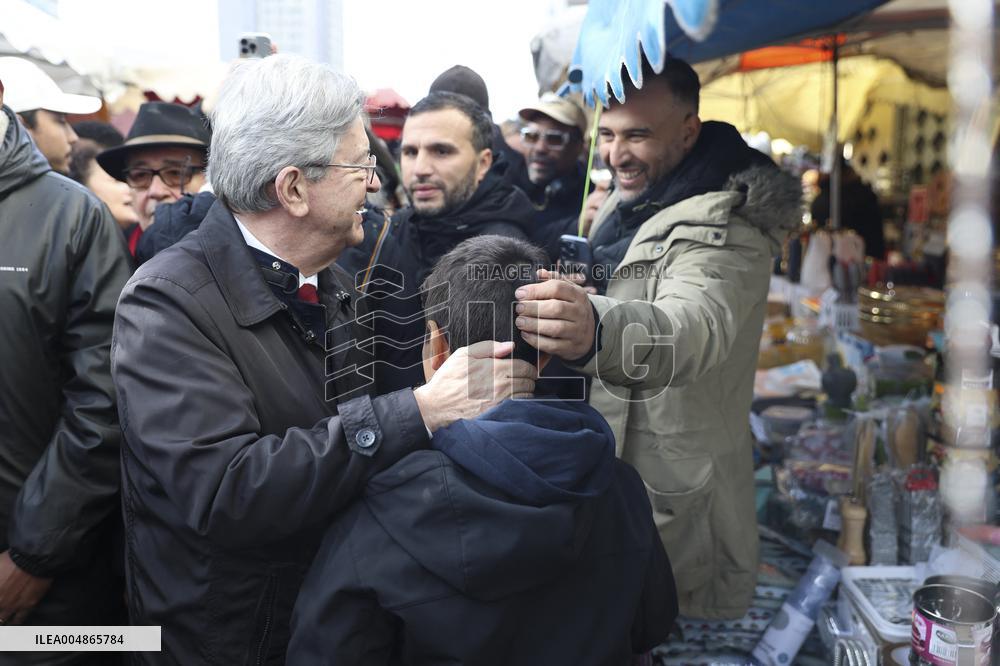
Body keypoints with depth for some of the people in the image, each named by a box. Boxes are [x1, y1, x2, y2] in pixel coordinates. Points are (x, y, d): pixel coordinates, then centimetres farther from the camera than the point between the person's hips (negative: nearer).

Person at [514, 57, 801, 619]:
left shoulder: (724, 224, -22)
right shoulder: (628, 203, 8)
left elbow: (694, 326, -45)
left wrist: (596, 331, -63)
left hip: (675, 500, -8)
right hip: (607, 477, 9)